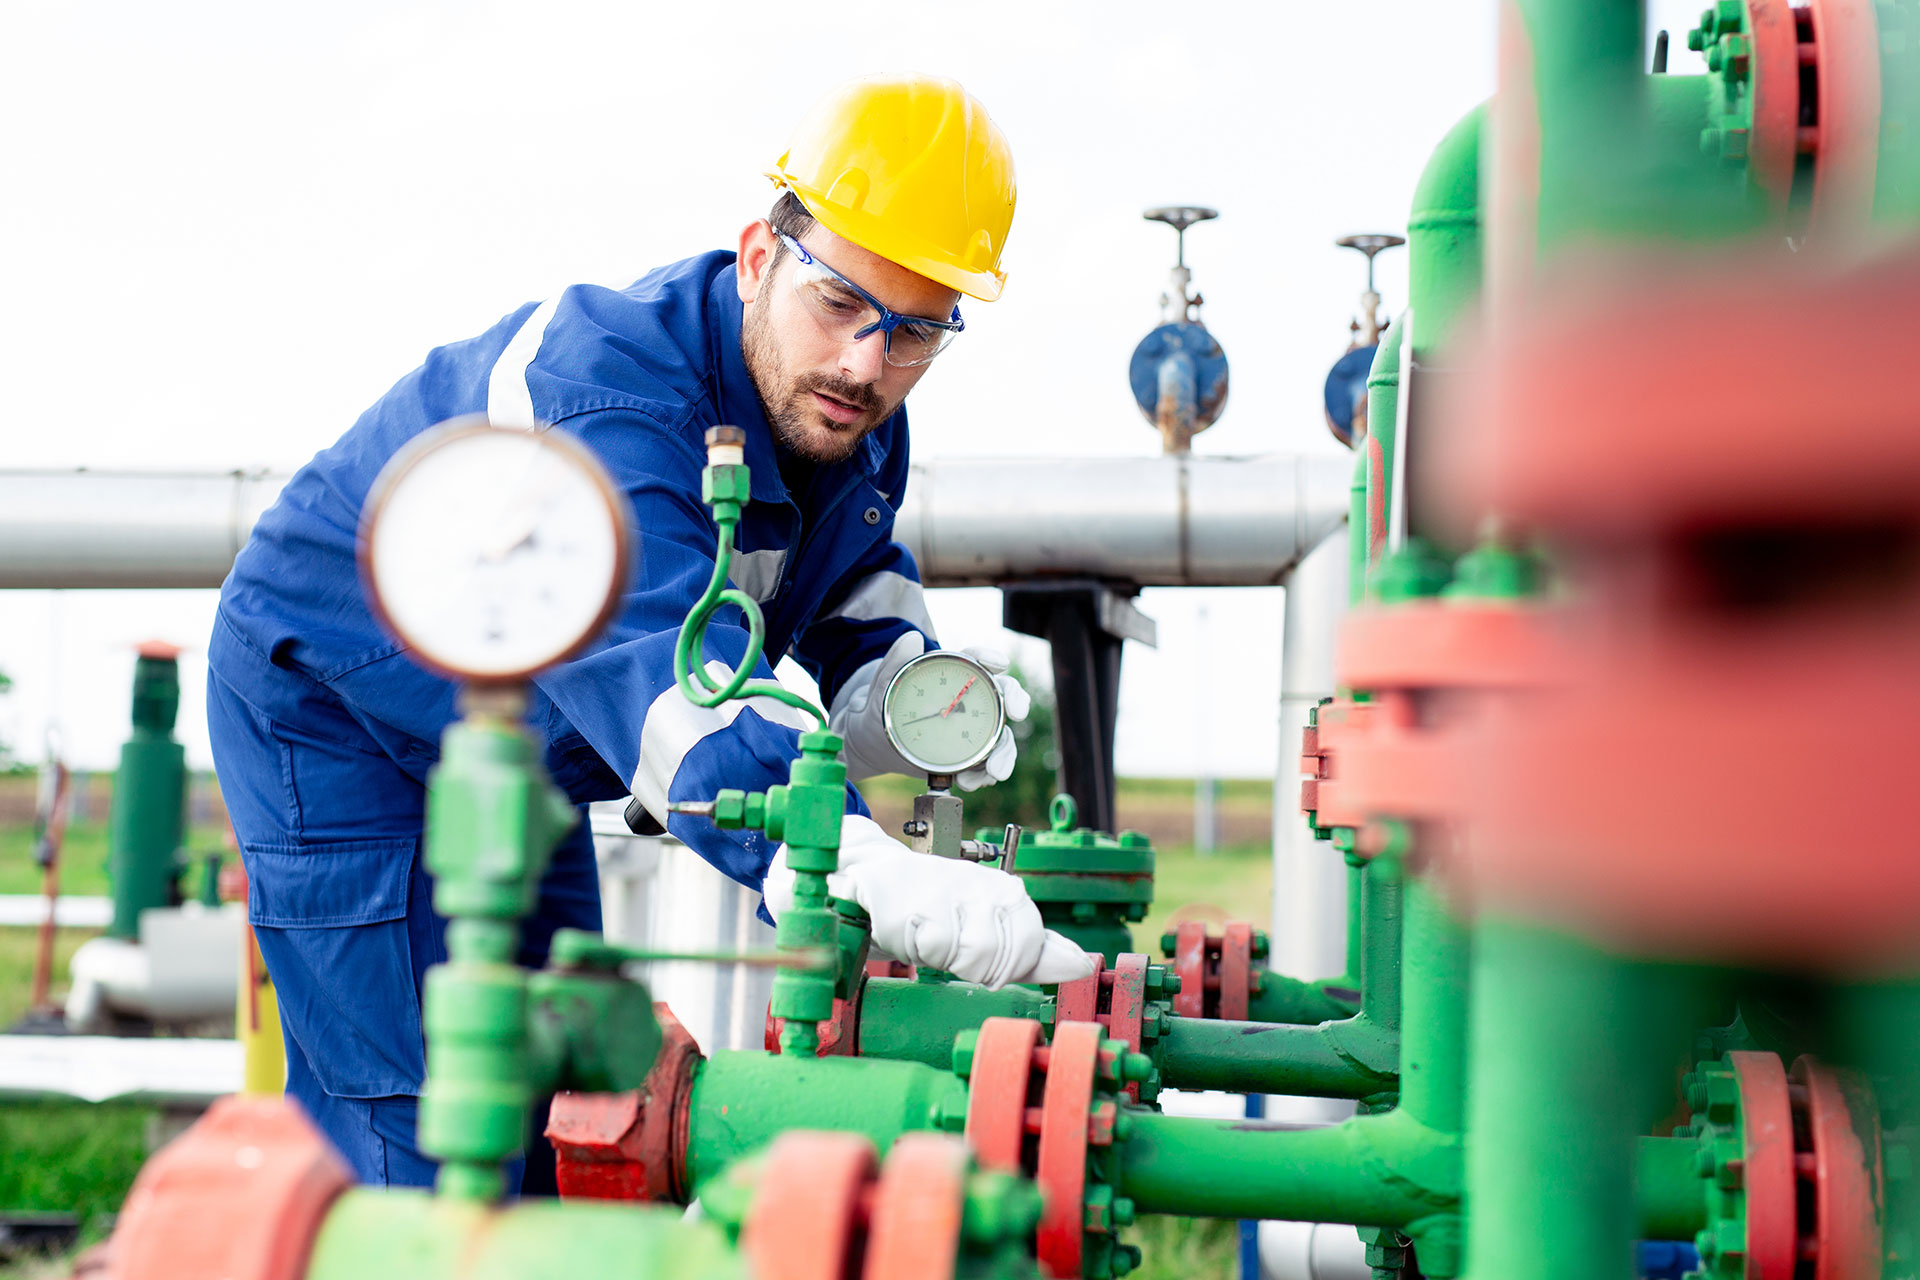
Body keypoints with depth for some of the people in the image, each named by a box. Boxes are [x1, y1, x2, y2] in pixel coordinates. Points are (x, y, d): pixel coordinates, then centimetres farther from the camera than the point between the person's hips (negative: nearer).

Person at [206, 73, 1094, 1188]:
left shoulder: (849, 416, -10)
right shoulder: (595, 396, -38)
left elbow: (854, 591, 5)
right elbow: (667, 682, -53)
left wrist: (899, 694, -20)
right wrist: (871, 874, -68)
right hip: (332, 712, -8)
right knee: (417, 1133, -14)